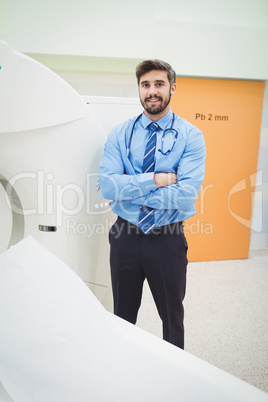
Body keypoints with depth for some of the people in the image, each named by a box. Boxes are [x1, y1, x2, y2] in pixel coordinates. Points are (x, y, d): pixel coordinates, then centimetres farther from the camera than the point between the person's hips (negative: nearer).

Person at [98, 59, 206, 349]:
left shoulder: (191, 136, -7)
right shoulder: (120, 134, -1)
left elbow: (187, 193, -20)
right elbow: (106, 184, -14)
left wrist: (129, 189, -18)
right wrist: (154, 180, -21)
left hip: (168, 239, -1)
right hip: (125, 236, 2)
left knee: (172, 316, 20)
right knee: (123, 314, 22)